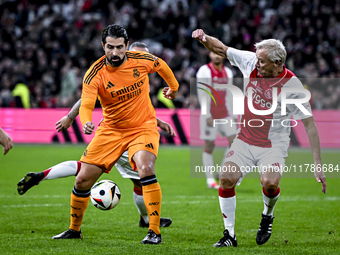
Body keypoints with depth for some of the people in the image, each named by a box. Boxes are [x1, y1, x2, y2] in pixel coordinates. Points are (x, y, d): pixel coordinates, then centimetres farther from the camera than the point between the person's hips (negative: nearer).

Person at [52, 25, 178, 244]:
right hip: (111, 129, 2)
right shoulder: (95, 74, -17)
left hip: (143, 126, -1)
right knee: (83, 179, -2)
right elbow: (86, 104, -29)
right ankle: (74, 229, 22)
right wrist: (86, 122, -51)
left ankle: (155, 232, -22)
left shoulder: (141, 60, -13)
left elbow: (161, 65, 10)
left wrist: (174, 87, 26)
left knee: (145, 169, -29)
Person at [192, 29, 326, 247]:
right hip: (245, 140, 4)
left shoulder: (292, 86, -17)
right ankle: (230, 235, -2)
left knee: (270, 183, -29)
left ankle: (268, 215, 7)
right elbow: (222, 49, 9)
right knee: (226, 179, -16)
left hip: (274, 145, -4)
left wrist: (317, 164, -18)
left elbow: (309, 125, -14)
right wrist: (204, 39, -14)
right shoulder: (250, 62, -5)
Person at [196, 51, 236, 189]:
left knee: (234, 141, -5)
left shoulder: (227, 72, 11)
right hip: (210, 115, -6)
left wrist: (230, 114, 12)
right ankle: (210, 180, 5)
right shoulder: (204, 71, -8)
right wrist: (208, 116, -16)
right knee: (209, 146, -1)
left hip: (225, 114, 6)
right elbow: (202, 95, -11)